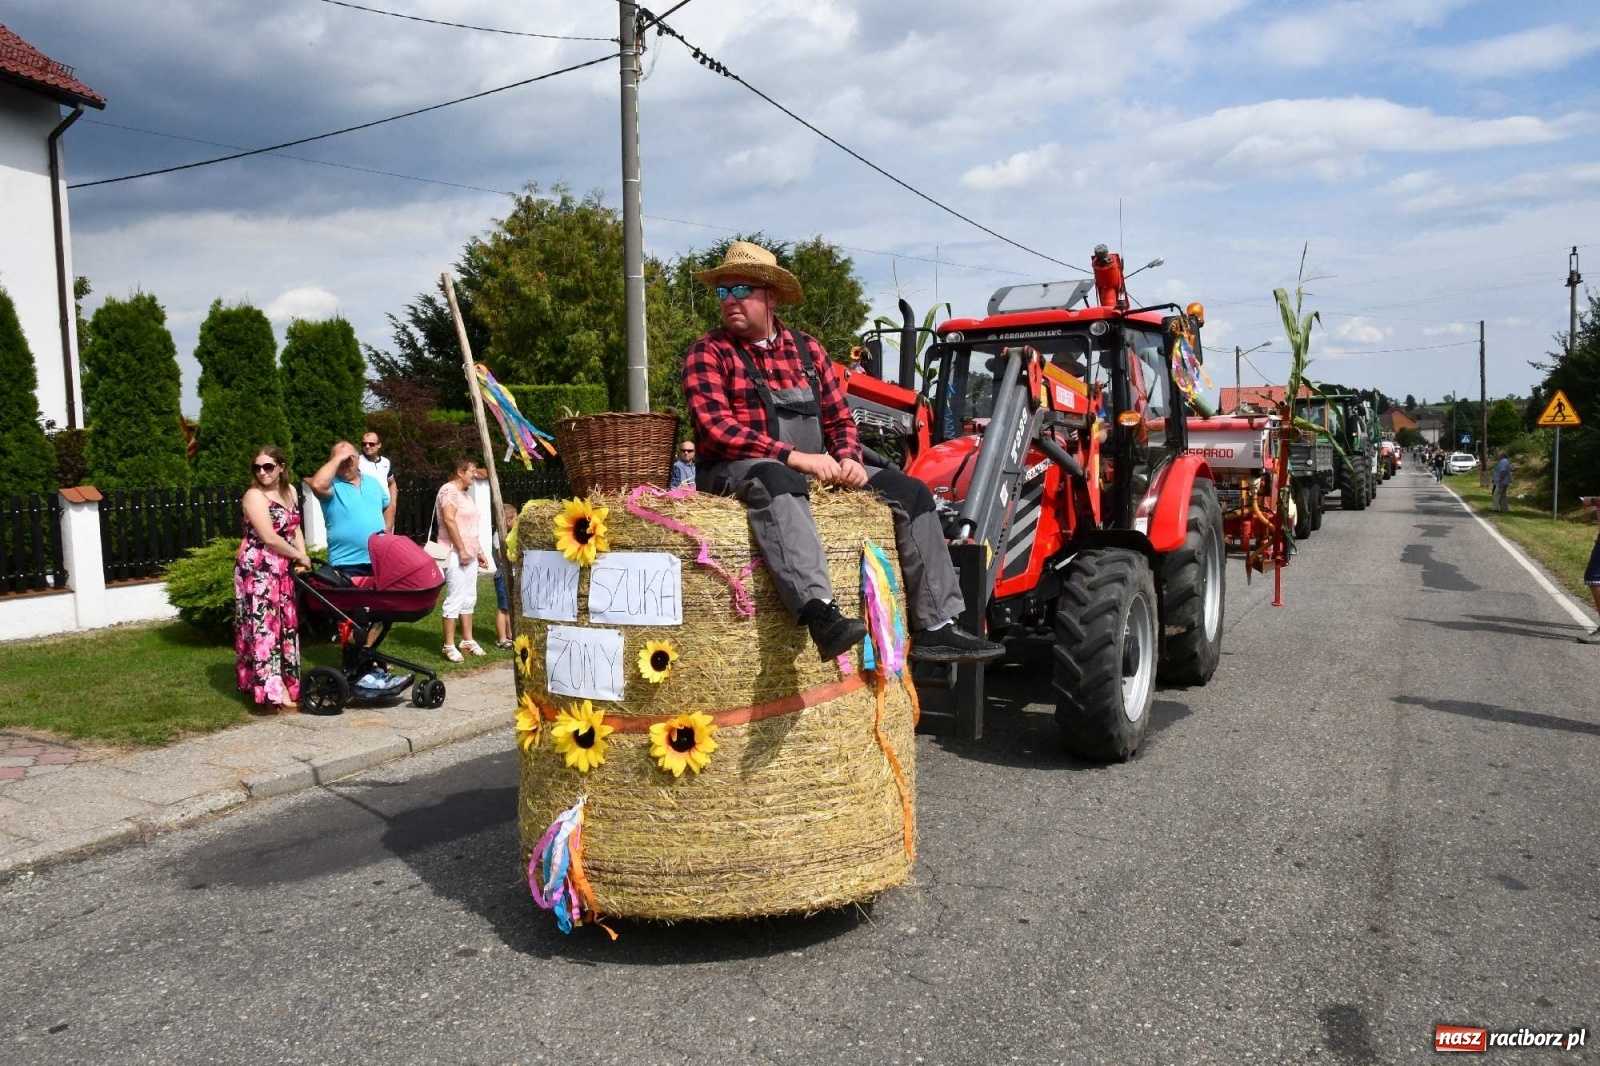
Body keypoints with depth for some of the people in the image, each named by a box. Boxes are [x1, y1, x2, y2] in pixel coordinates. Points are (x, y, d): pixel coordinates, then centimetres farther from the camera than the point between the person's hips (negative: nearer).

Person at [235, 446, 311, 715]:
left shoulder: (289, 490, 11)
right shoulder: (254, 495, -12)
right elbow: (269, 538, -18)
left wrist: (301, 557, -2)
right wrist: (300, 556, -9)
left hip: (282, 570, 8)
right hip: (257, 569, -8)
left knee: (285, 625, 11)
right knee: (264, 626, -8)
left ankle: (285, 685, 20)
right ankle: (273, 694, -10)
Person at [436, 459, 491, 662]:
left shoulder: (465, 492, 19)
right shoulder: (449, 490, -10)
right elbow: (449, 520, -19)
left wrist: (479, 551, 19)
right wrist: (461, 550, -21)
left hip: (470, 553, 10)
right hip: (455, 553, -9)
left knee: (469, 598, 11)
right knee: (455, 598, -9)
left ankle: (468, 641, 17)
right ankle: (449, 646, -6)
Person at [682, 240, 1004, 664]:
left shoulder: (807, 350, 16)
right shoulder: (709, 353, 1)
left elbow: (839, 418, 18)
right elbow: (715, 429, -13)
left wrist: (848, 459, -6)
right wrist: (794, 457, -21)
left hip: (811, 470, 6)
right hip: (738, 471, -5)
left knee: (909, 490, -4)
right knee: (777, 481, -41)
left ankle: (936, 627, -8)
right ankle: (820, 612, -57)